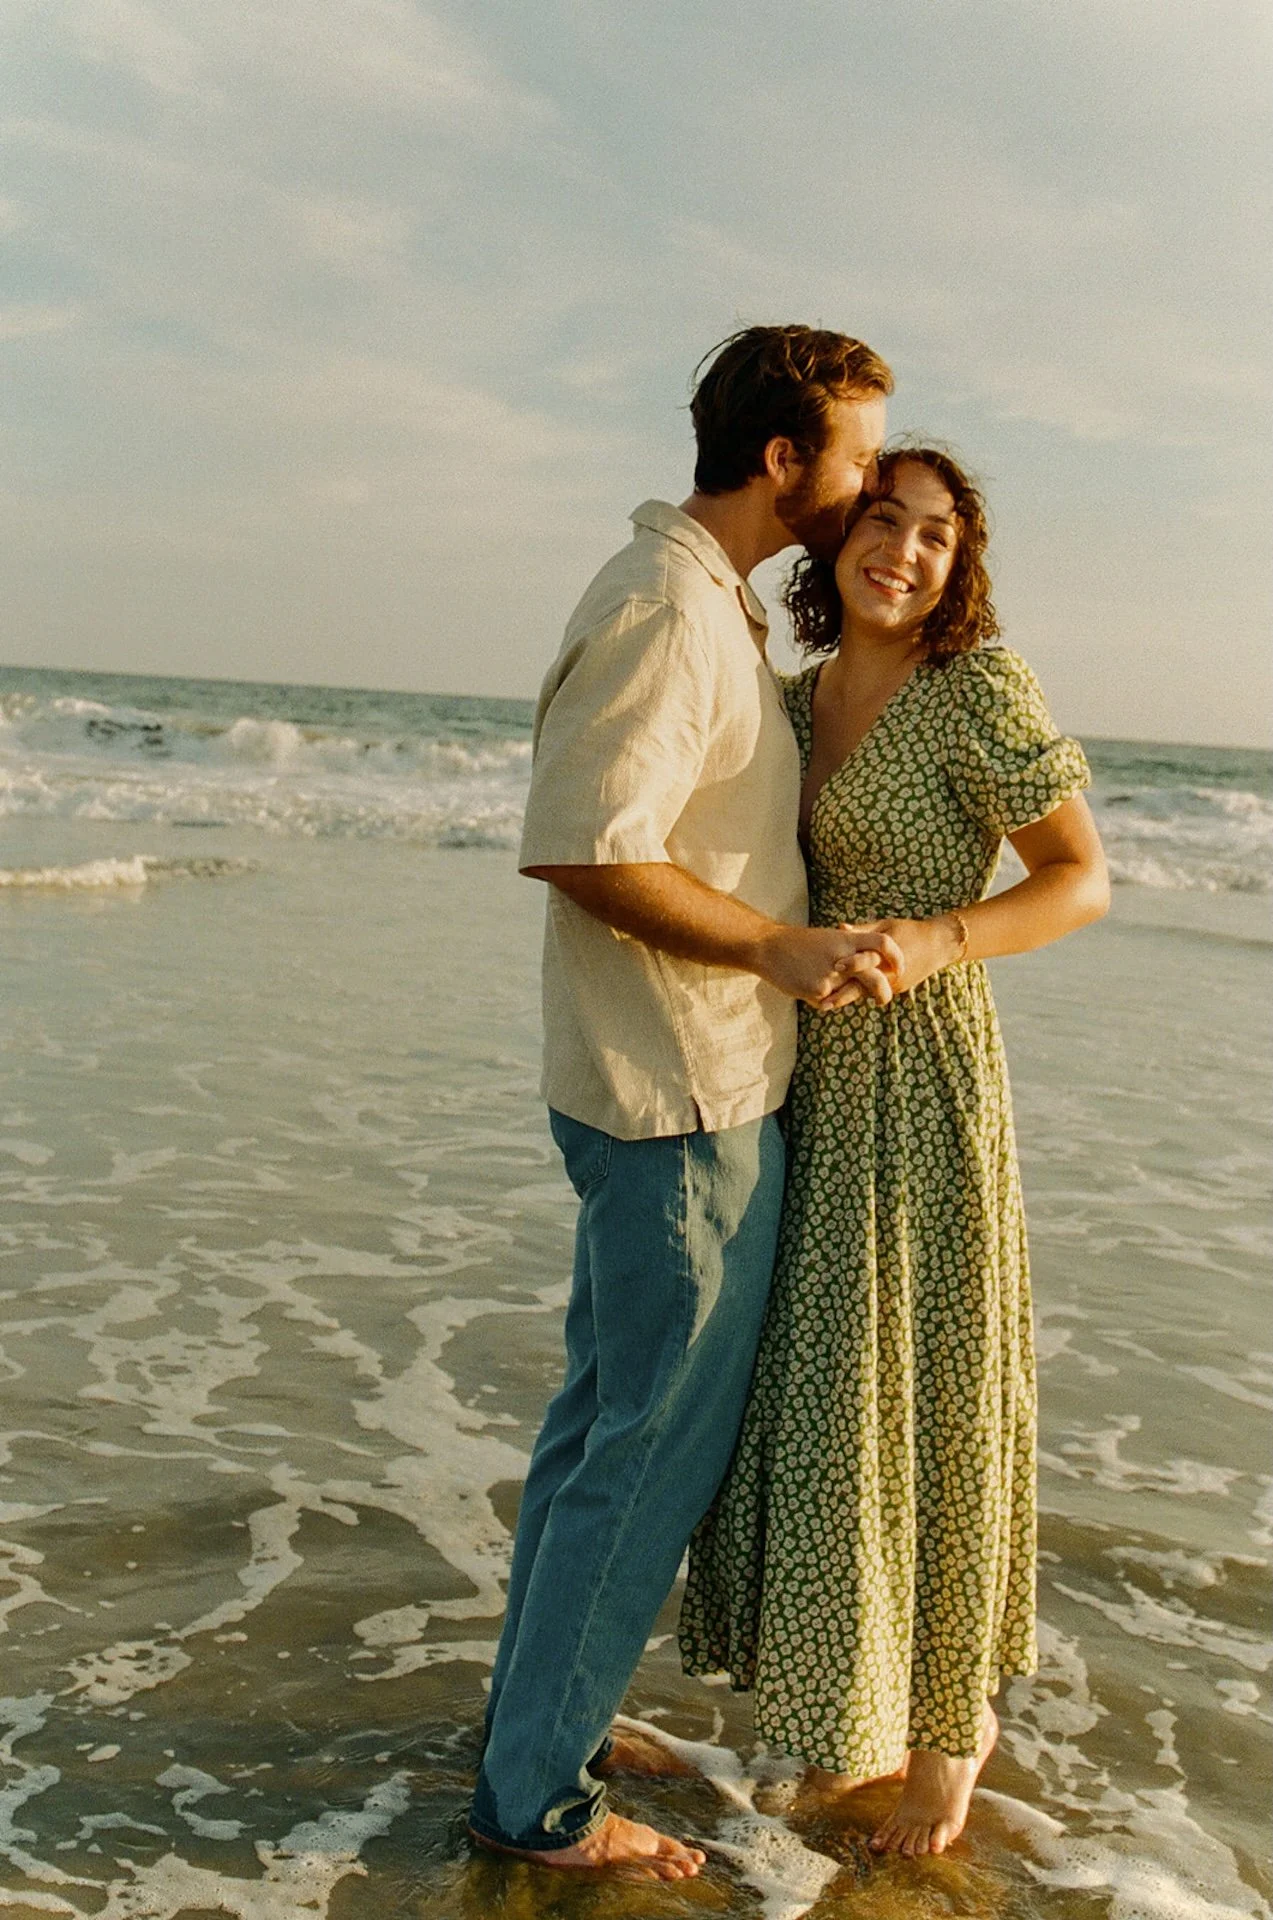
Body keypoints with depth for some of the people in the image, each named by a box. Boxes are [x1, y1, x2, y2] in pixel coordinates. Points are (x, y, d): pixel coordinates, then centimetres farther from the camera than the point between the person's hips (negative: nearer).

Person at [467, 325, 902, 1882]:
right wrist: (780, 948, -24)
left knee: (604, 1415, 18)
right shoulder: (668, 608, -18)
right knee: (659, 1444, -1)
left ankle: (538, 1723, 32)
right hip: (687, 1103, -10)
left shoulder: (707, 601, 15)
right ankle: (537, 1798, 12)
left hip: (660, 1092, 10)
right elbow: (584, 848, -25)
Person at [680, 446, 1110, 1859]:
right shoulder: (799, 701, 10)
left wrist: (938, 941, -26)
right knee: (821, 1402, 14)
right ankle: (862, 1703, 33)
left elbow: (1081, 881, -10)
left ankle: (952, 1727, 25)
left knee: (928, 1407, 4)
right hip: (811, 1084, 7)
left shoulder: (979, 685, -11)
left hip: (924, 1082, -7)